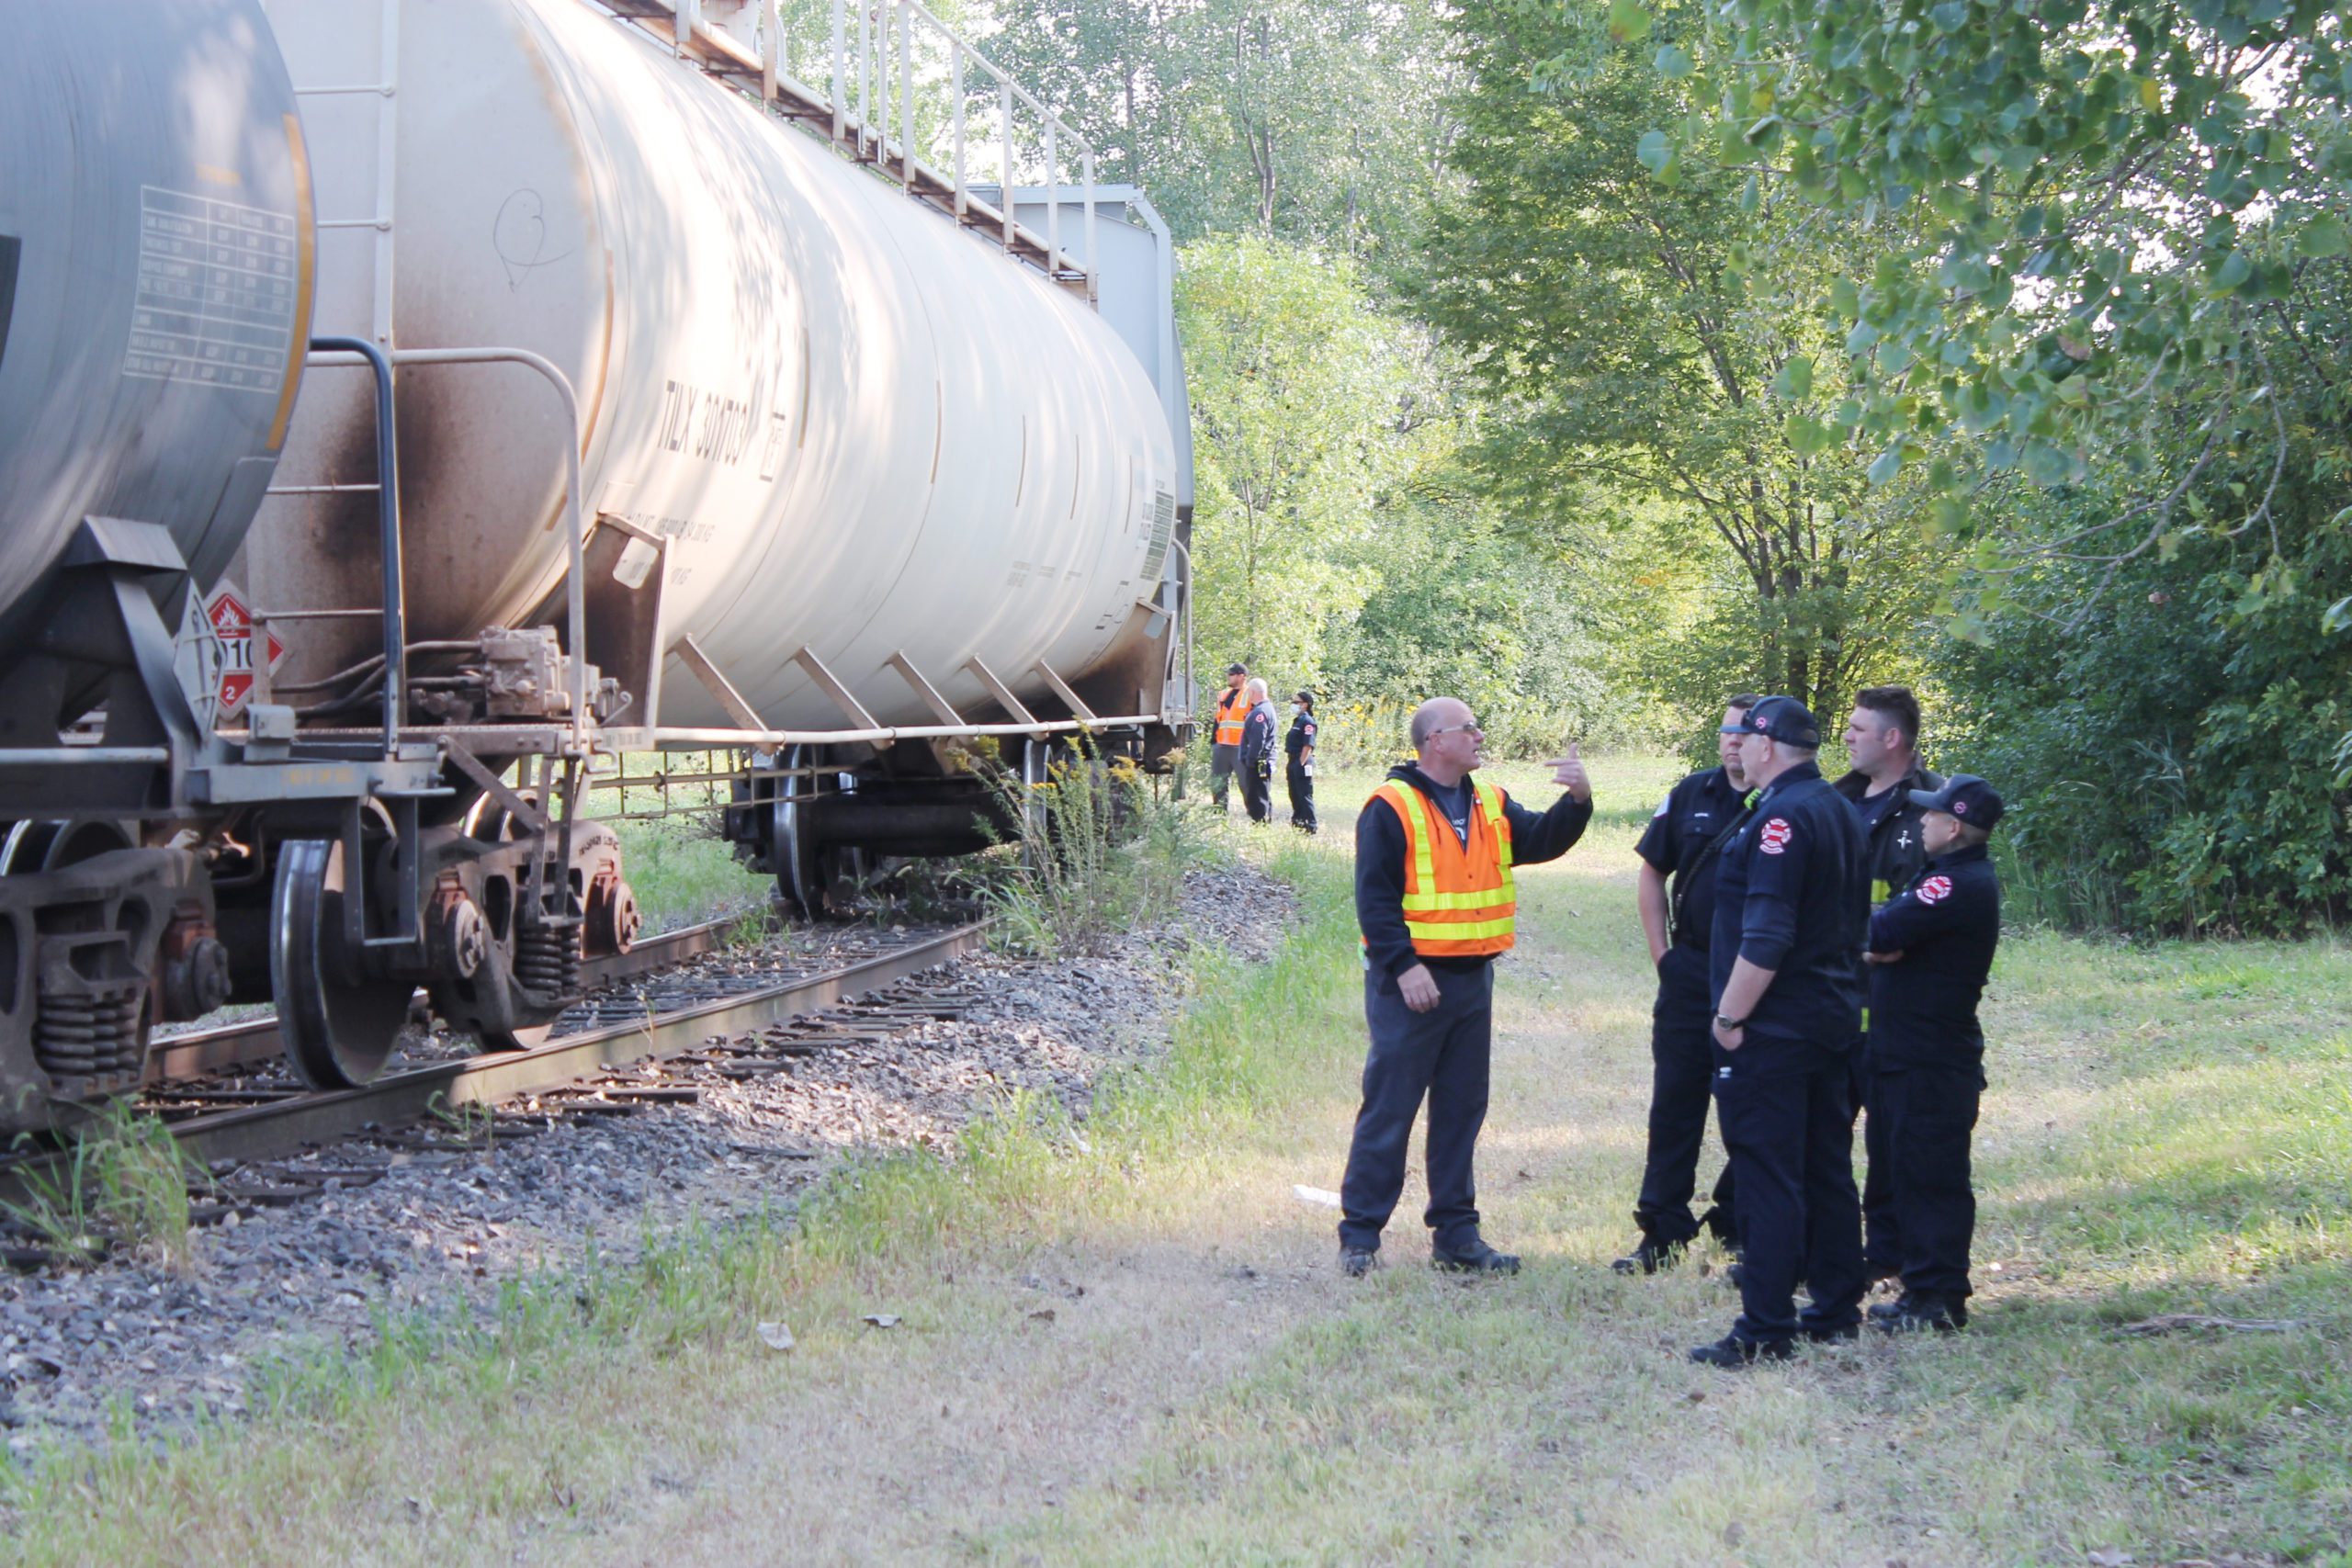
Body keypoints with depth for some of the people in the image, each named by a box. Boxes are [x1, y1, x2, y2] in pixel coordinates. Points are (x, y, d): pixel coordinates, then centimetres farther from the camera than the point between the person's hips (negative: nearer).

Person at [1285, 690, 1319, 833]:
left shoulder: (1307, 722, -13)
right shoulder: (1297, 721, 17)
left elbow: (1308, 746, -19)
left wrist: (1301, 764, -21)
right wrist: (1290, 767, 19)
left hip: (1303, 762, -10)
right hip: (1293, 762, 10)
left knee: (1305, 795, -7)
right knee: (1294, 795, 16)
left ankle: (1310, 826, -5)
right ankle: (1297, 821, 26)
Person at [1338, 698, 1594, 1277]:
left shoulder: (1490, 806, 13)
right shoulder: (1391, 808, -9)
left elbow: (1543, 840, 5)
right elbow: (1374, 897, -13)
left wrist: (1578, 799, -12)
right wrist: (1403, 966, -19)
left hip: (1472, 979, 7)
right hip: (1412, 984, -7)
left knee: (1462, 1109, 11)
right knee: (1388, 1109, -3)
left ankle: (1457, 1235, 18)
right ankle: (1359, 1234, 4)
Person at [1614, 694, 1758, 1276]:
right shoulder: (1692, 795, 6)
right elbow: (1652, 872, 15)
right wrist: (1662, 949, 8)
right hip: (1691, 973, 3)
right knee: (1676, 1101, 4)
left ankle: (1737, 1222, 18)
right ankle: (1663, 1232, 10)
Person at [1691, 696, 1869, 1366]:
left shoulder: (1782, 817, -18)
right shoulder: (1840, 810, 13)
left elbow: (1766, 936, -23)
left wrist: (1731, 1016, -18)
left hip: (1774, 1027, -10)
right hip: (1833, 1019, 10)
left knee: (1768, 1177, -7)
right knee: (1827, 1170, 15)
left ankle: (1765, 1330, -7)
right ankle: (1836, 1310, 21)